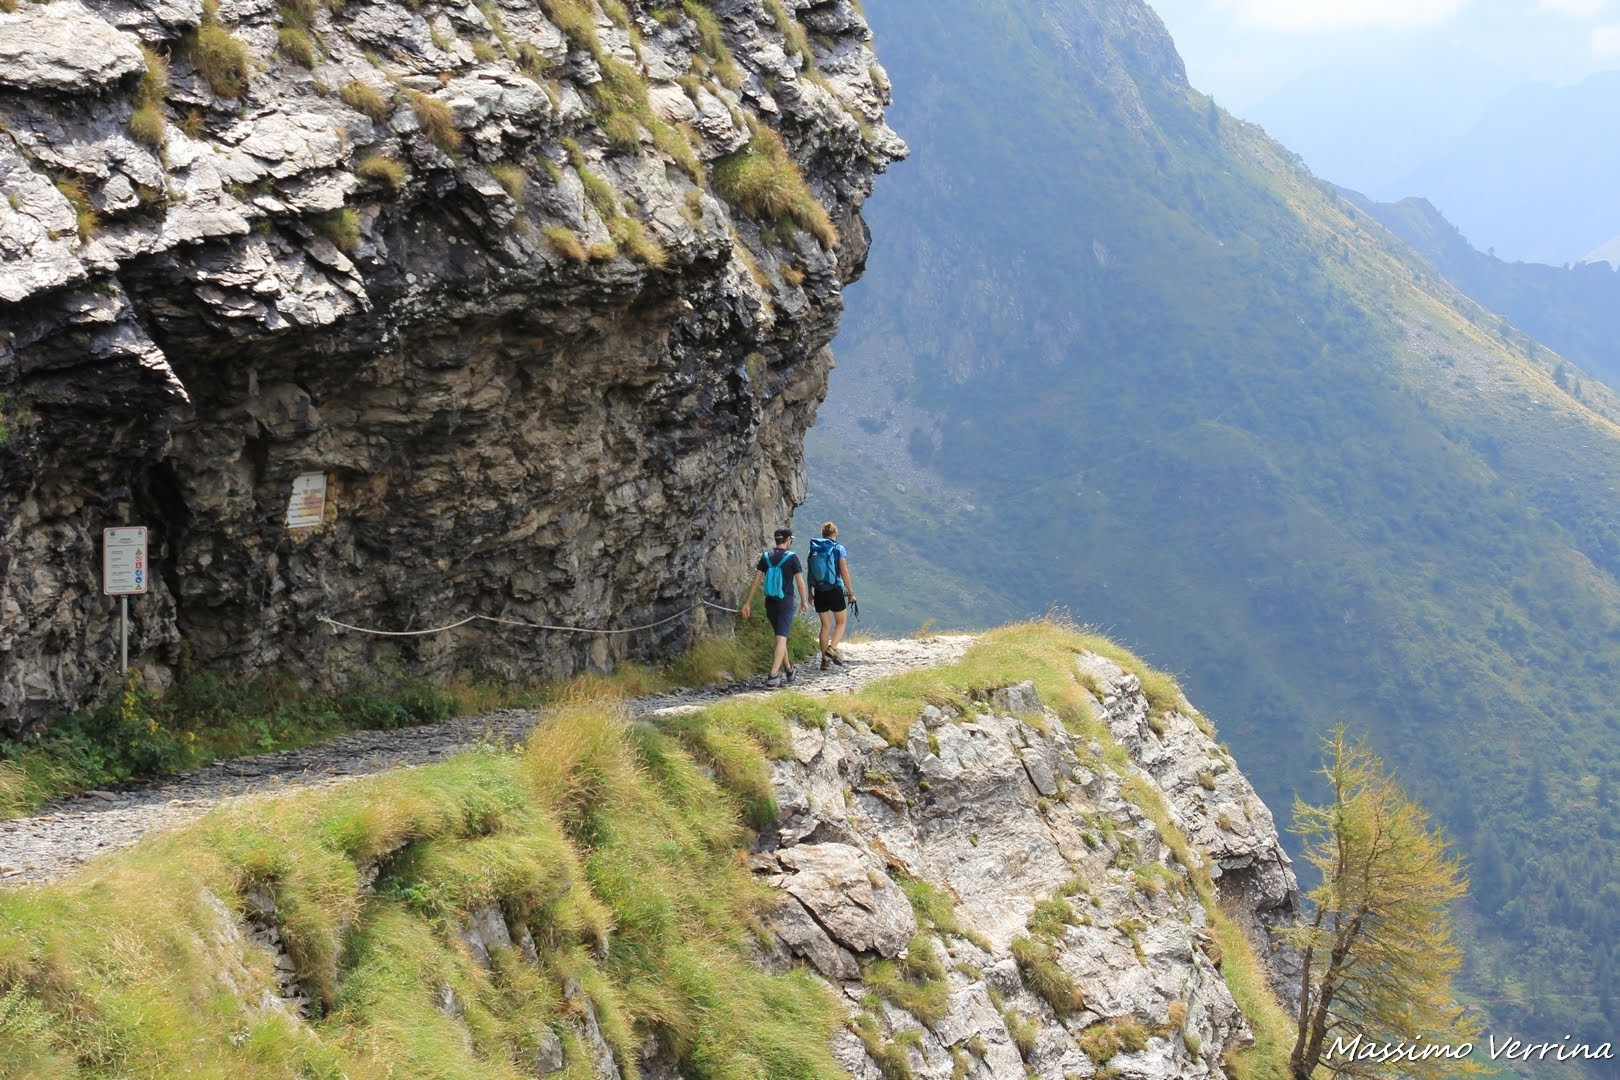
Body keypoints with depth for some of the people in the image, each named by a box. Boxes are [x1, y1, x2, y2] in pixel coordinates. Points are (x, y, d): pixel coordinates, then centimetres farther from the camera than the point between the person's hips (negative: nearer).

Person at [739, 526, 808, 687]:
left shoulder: (766, 557, 4)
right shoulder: (792, 558, -7)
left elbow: (755, 581, 1)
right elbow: (800, 583, -4)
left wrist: (747, 603, 3)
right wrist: (804, 601, 10)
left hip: (770, 602, 5)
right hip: (786, 602, -5)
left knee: (781, 636, 20)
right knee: (781, 638, -8)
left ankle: (789, 670, 33)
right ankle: (773, 676, -19)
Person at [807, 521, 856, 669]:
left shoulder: (813, 549, 7)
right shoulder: (839, 549, -5)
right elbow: (844, 572, -8)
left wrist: (810, 592, 17)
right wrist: (851, 592, -2)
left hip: (819, 592, 4)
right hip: (835, 590, -4)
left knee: (825, 625, 11)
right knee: (841, 622, 9)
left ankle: (825, 658, 7)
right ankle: (832, 648, -14)